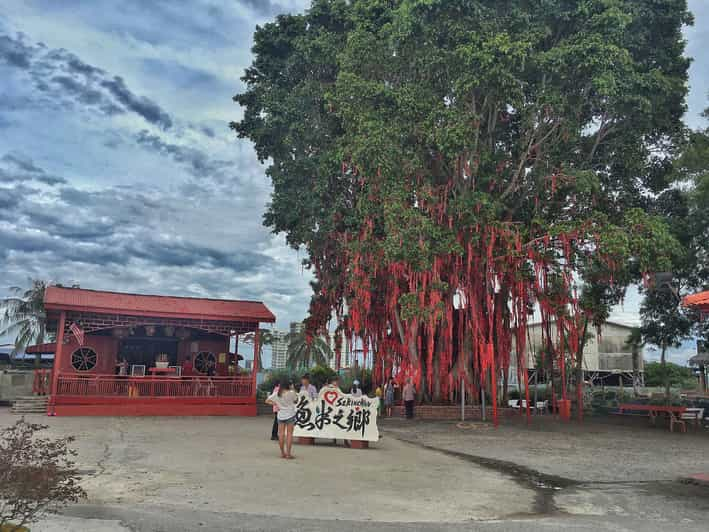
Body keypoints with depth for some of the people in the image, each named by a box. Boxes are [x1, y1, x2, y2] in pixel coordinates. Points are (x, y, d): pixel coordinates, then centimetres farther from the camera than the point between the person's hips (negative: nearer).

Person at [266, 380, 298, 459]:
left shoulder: (276, 394, 0)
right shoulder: (291, 393, -11)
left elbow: (267, 401, 3)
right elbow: (296, 401, 5)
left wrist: (275, 404, 1)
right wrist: (293, 390, 7)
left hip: (280, 416, 3)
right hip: (290, 415, -3)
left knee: (281, 434, 9)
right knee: (289, 434, 1)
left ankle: (282, 453, 15)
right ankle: (288, 453, 0)